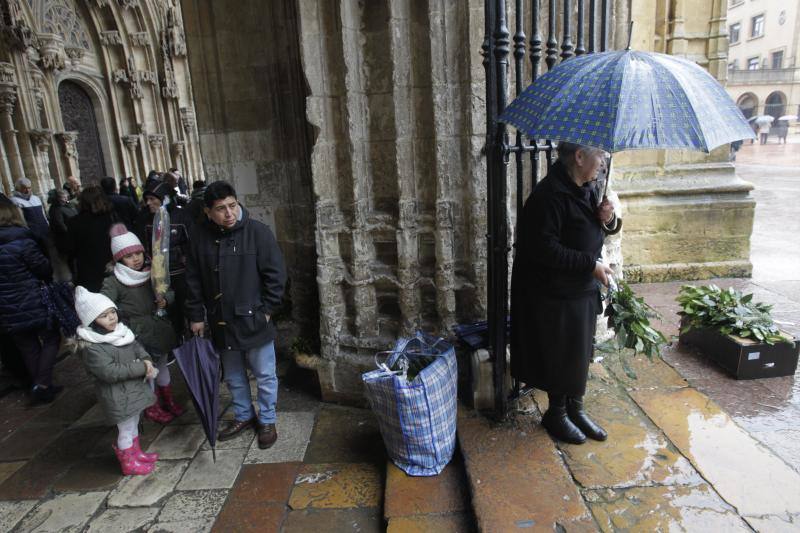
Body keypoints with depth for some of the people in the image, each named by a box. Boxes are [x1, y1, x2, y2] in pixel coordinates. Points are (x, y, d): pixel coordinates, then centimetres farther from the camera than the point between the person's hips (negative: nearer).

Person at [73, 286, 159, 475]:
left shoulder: (120, 330, 0)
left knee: (133, 424, 24)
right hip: (118, 396, -8)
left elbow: (137, 346, 10)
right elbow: (110, 372, -28)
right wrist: (141, 368, -25)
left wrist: (146, 360, -11)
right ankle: (129, 463, 28)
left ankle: (136, 453, 43)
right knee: (126, 430, 8)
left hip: (134, 388, 8)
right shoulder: (91, 347, -25)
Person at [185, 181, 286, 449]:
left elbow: (275, 273, -10)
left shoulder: (257, 231, -13)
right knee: (233, 376, 20)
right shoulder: (200, 235, -3)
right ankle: (244, 415, 41)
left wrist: (266, 309, -10)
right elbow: (193, 279, 6)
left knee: (264, 375, 9)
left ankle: (267, 421, 29)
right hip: (221, 322, 4)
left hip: (254, 321, -4)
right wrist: (196, 315, 6)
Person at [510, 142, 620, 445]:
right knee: (561, 355, 7)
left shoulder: (586, 188, 6)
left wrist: (609, 219, -6)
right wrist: (591, 264, -21)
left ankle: (575, 409, 37)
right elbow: (545, 250, -26)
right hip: (555, 292, -8)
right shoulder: (550, 195, -23)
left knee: (580, 352, 18)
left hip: (584, 288, 9)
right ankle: (556, 414, 29)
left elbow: (598, 230, 17)